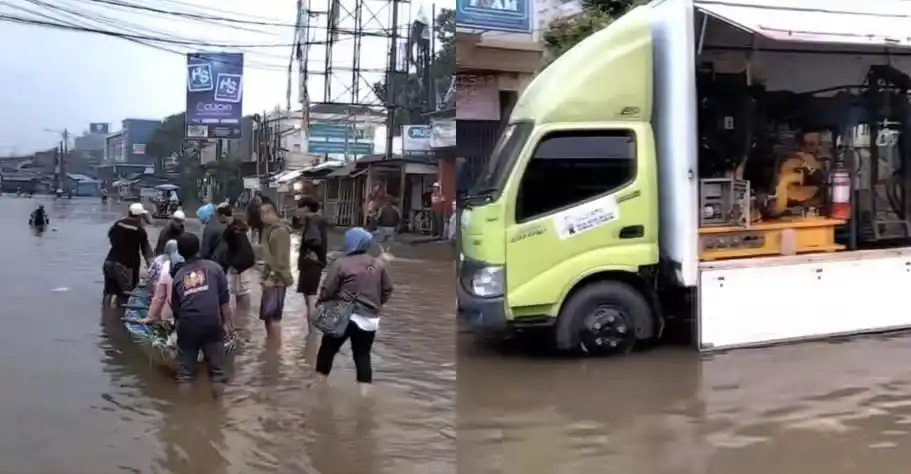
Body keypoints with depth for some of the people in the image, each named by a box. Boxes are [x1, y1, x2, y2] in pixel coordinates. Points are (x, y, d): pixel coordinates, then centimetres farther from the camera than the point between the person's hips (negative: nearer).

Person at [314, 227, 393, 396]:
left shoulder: (340, 264, -10)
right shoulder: (378, 265, 7)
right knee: (363, 356, 9)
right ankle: (364, 394, 4)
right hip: (370, 319, 4)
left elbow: (327, 291, -10)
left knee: (328, 349, 14)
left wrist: (321, 302, 9)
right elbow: (387, 290, 13)